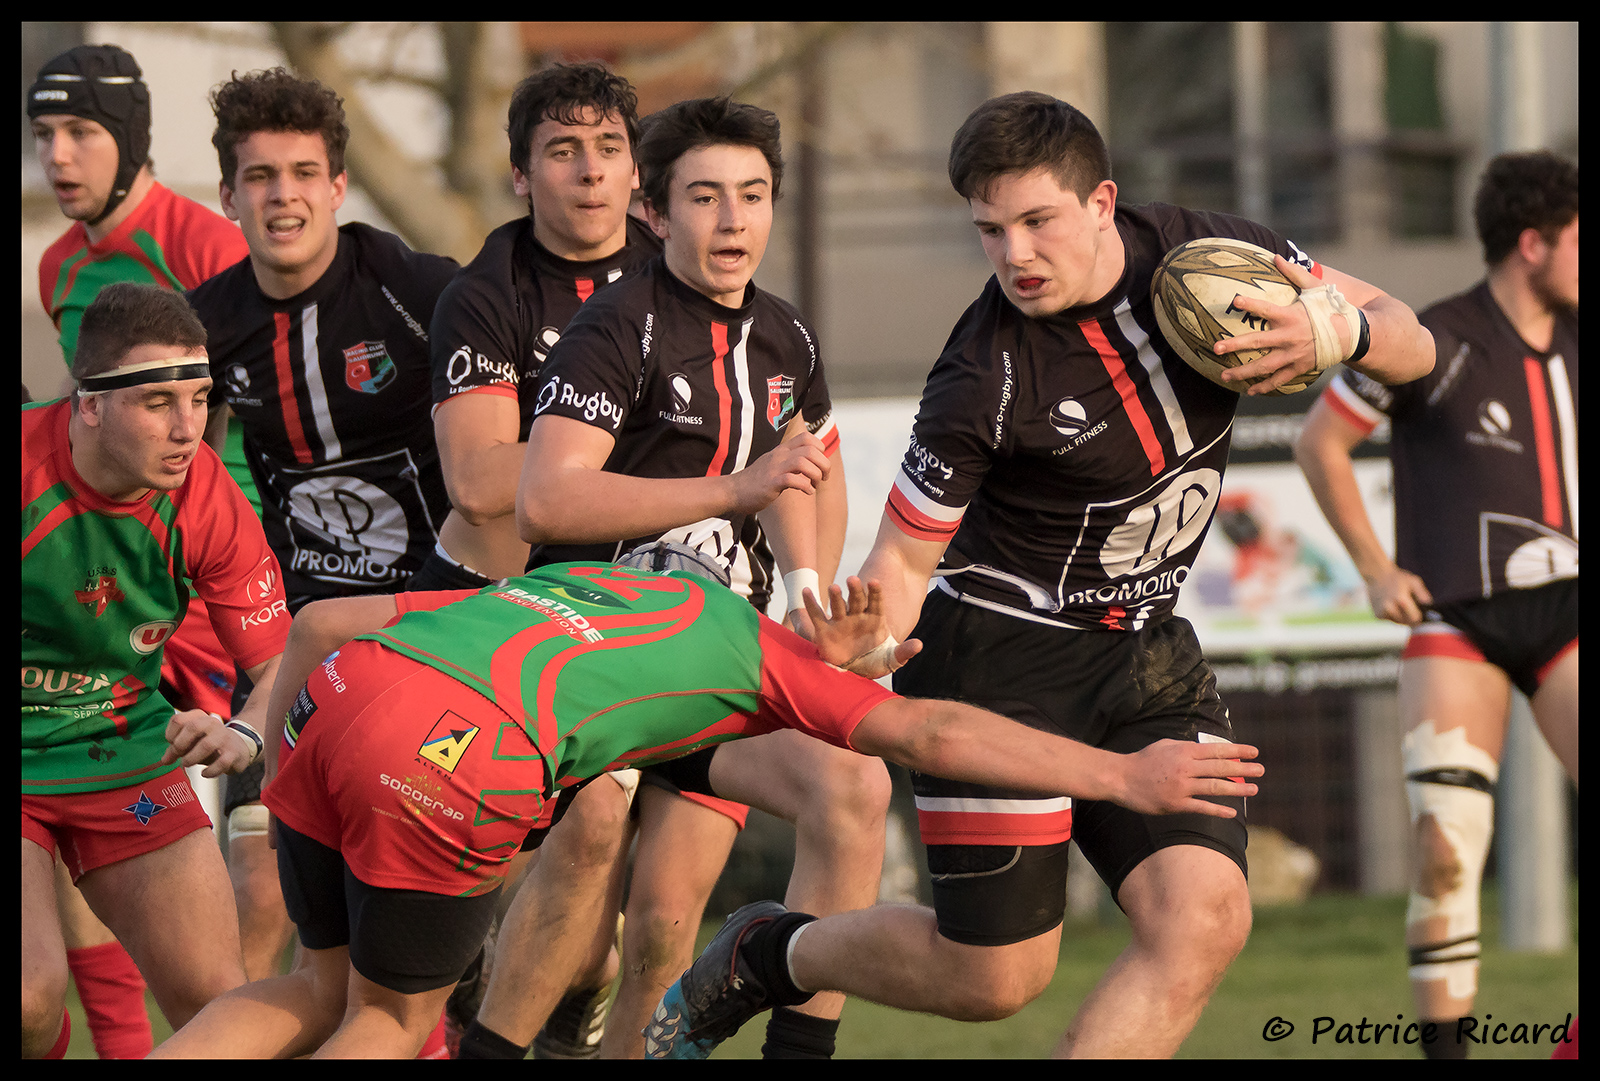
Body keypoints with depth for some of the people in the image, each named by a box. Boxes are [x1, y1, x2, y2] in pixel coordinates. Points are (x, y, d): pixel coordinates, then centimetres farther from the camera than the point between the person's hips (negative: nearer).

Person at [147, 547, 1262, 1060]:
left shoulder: (562, 584, 37)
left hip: (339, 690, 5)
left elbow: (322, 622, 32)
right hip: (455, 756, -5)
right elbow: (932, 733, 17)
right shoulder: (754, 641, 23)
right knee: (390, 1020, 17)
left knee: (328, 987, 25)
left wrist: (280, 767, 40)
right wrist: (1126, 776, 20)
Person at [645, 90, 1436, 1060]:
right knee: (997, 975, -2)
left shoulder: (1204, 253, -7)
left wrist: (1342, 335, -22)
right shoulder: (988, 377, -21)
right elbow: (905, 554, -13)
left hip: (1146, 648, 5)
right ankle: (762, 956, 25)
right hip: (1004, 658, -5)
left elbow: (1409, 343, 2)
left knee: (1205, 919, -15)